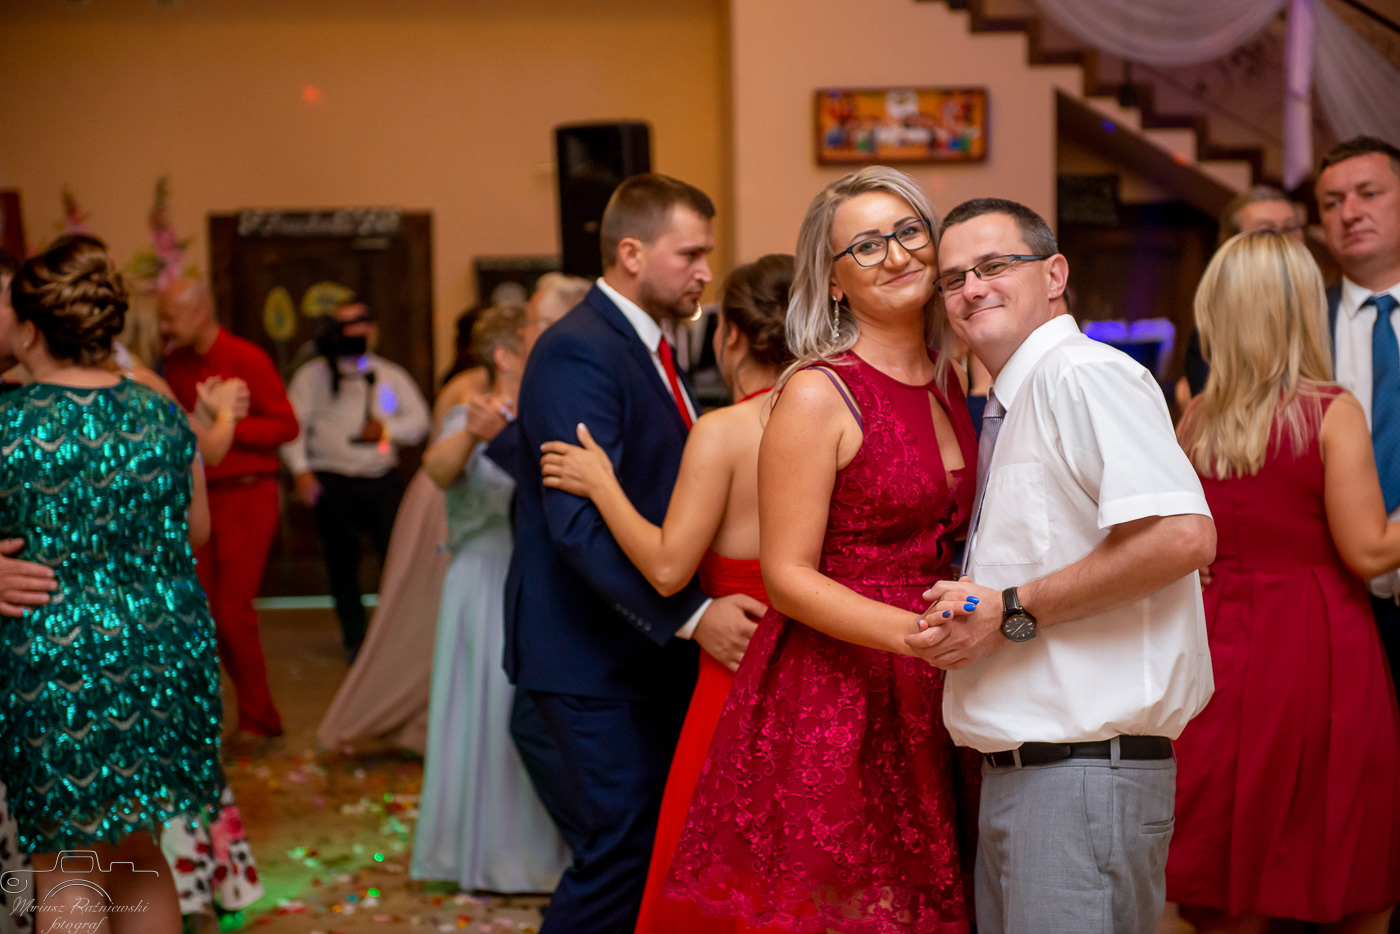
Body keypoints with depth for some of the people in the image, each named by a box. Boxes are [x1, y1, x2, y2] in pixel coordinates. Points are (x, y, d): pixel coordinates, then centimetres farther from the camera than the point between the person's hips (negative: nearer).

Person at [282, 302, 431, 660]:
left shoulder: (391, 375, 15)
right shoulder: (312, 375, 9)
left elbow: (419, 420, 9)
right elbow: (293, 425, 2)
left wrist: (387, 429, -9)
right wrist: (301, 470, -10)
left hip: (382, 480, 1)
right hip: (332, 482, -1)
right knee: (342, 561, 3)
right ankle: (355, 637, 17)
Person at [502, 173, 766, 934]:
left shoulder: (647, 346, 15)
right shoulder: (578, 352, -17)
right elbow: (582, 521, -26)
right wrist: (691, 615, -30)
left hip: (651, 653, 9)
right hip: (598, 668, -9)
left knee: (661, 858, 12)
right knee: (621, 864, -5)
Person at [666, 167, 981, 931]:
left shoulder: (951, 383, 11)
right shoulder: (818, 394, -10)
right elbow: (787, 575, -13)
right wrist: (913, 632, -24)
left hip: (925, 704, 6)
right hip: (828, 700, -6)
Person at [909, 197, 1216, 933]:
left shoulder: (1082, 375, -12)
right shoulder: (1007, 409, 18)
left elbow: (1182, 537, -25)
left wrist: (1012, 611, -19)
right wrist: (966, 613, 6)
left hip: (1086, 768, -9)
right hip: (1012, 773, 10)